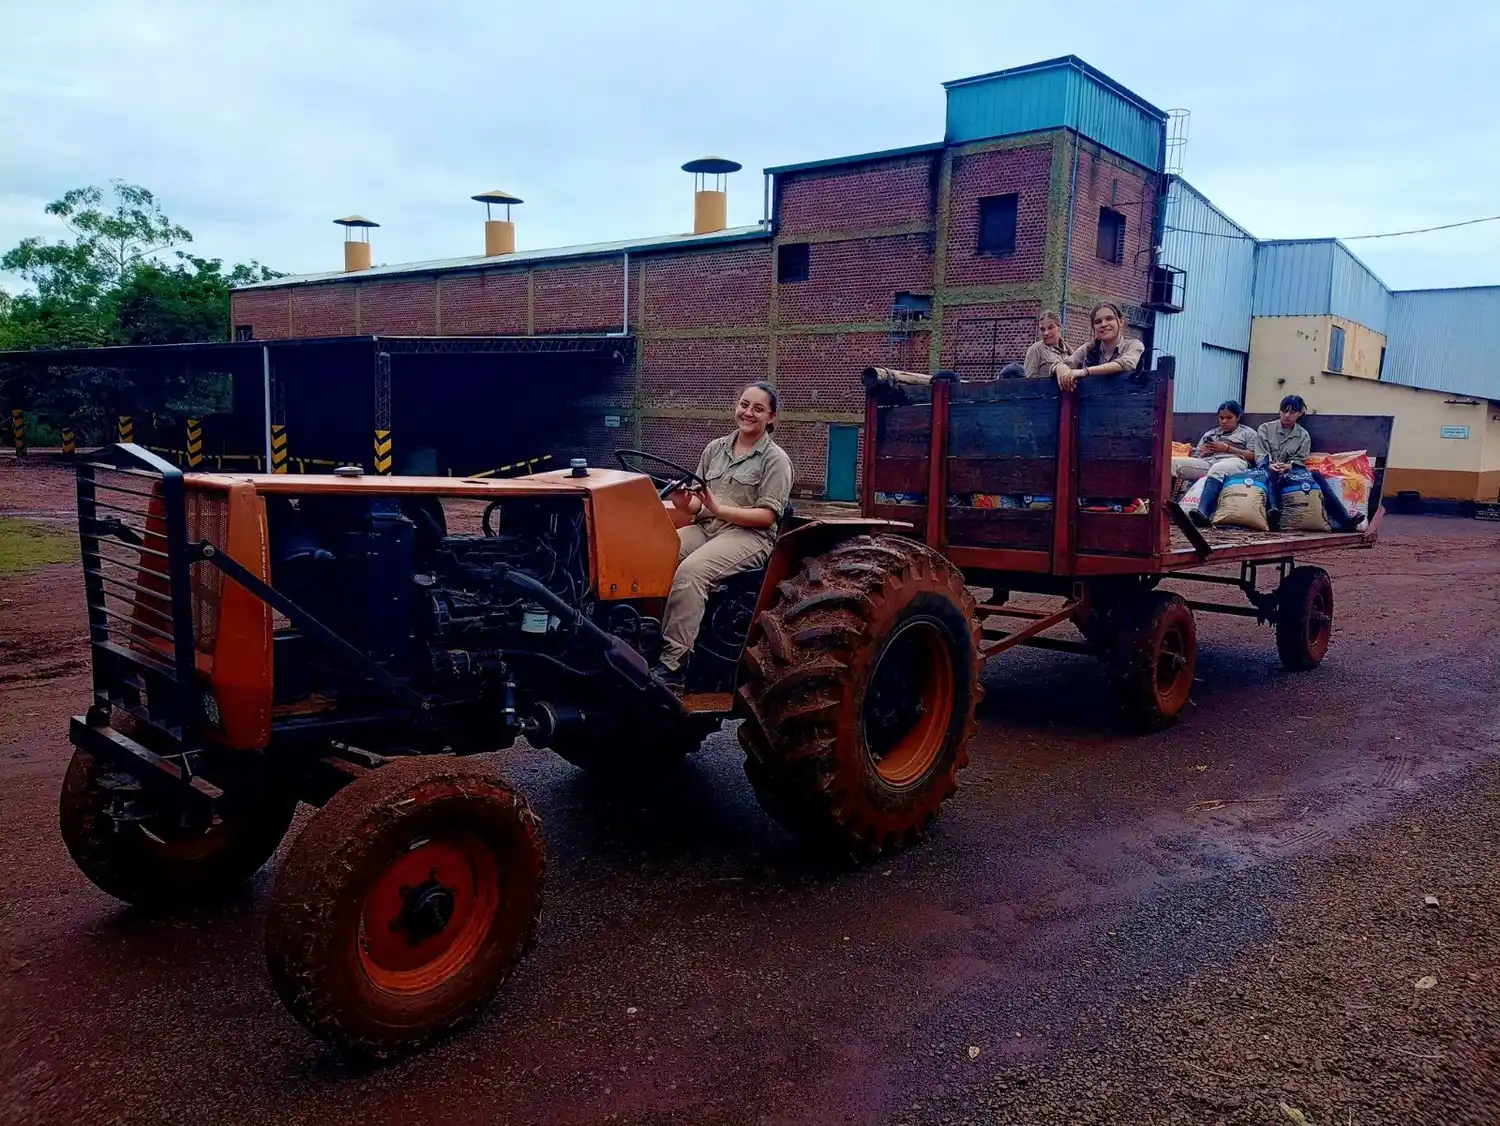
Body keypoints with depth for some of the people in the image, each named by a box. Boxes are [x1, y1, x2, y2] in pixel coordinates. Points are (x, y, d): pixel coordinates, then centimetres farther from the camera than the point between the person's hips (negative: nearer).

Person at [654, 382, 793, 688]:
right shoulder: (715, 448, 15)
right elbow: (698, 504, 14)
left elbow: (767, 516, -10)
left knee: (689, 572, -33)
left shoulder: (776, 459, -2)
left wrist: (719, 508, -20)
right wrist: (684, 503, -11)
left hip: (749, 535, -6)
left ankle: (672, 665, -33)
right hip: (704, 527, 6)